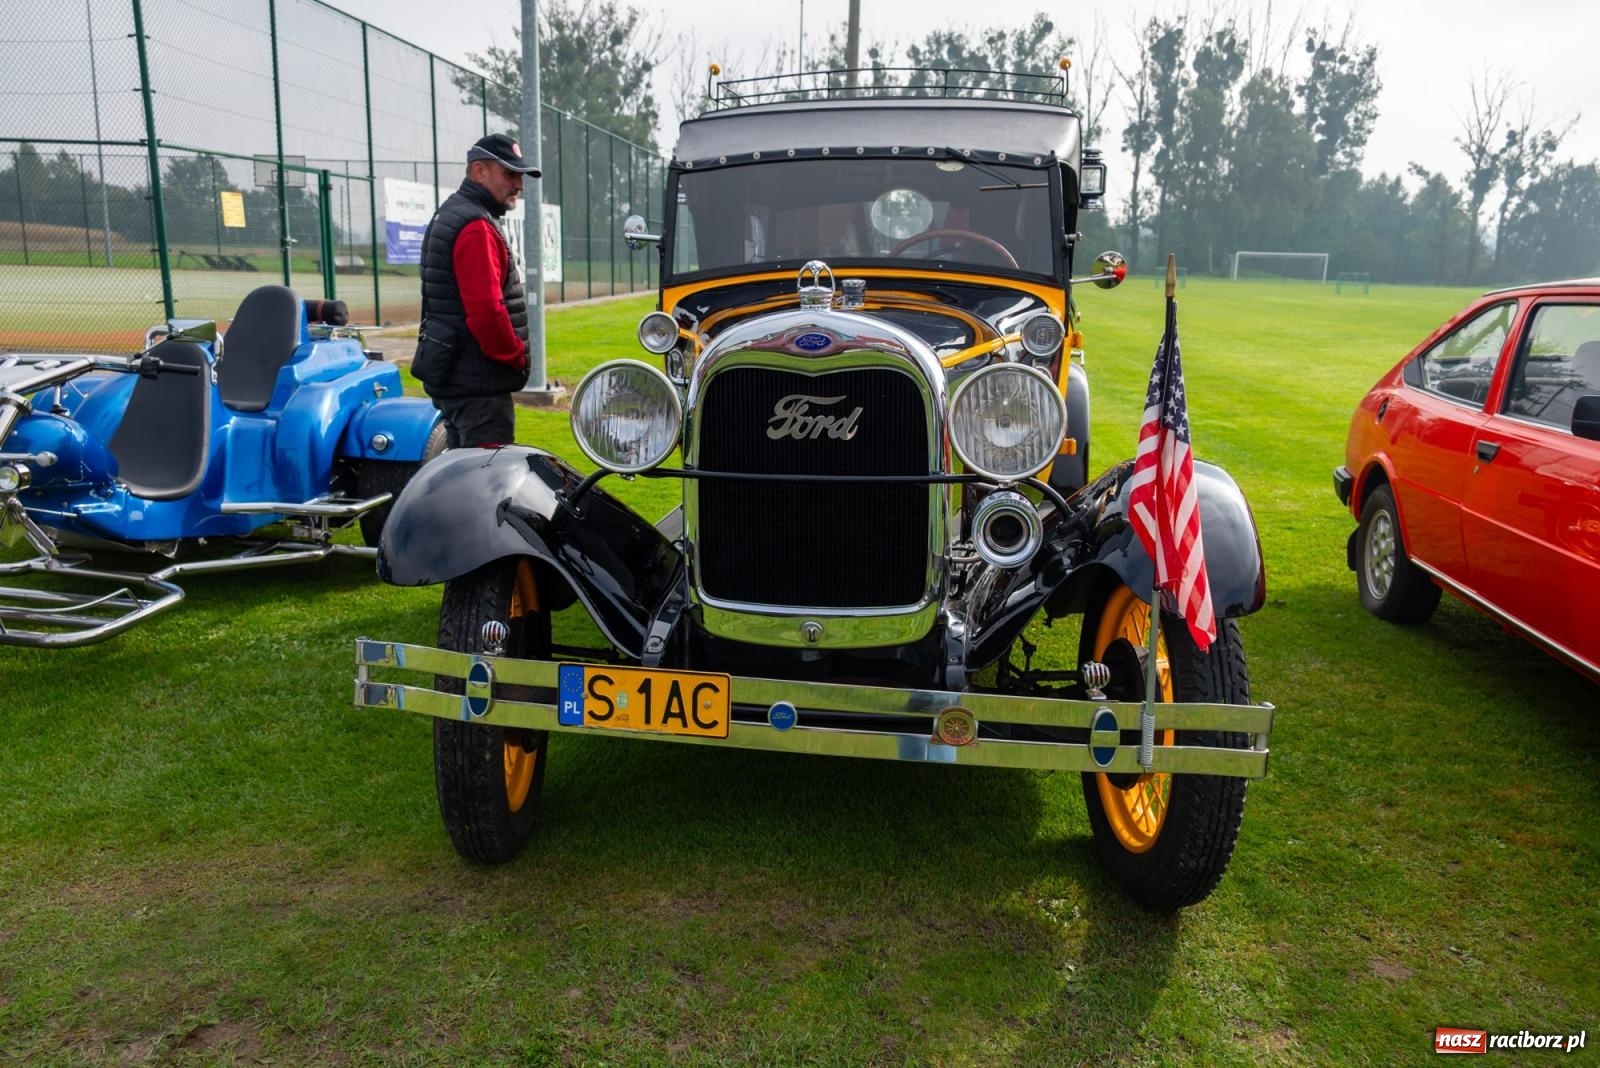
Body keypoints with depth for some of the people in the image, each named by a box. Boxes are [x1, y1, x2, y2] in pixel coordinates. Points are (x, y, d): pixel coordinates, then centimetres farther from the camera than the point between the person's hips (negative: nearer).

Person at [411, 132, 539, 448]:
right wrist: (517, 358, -10)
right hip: (479, 385, -11)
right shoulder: (476, 226, -15)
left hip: (453, 377, 11)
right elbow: (486, 311, -24)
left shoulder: (450, 214, 18)